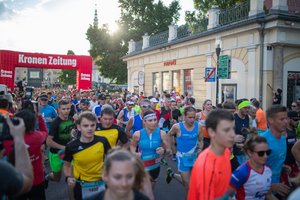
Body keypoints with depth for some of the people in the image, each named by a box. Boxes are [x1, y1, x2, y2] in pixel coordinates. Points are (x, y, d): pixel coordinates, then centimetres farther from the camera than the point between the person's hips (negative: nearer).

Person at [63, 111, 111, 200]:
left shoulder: (102, 141, -13)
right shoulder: (71, 146, -16)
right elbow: (66, 165, 3)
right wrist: (68, 177, -14)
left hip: (100, 184, 1)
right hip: (81, 186, -1)